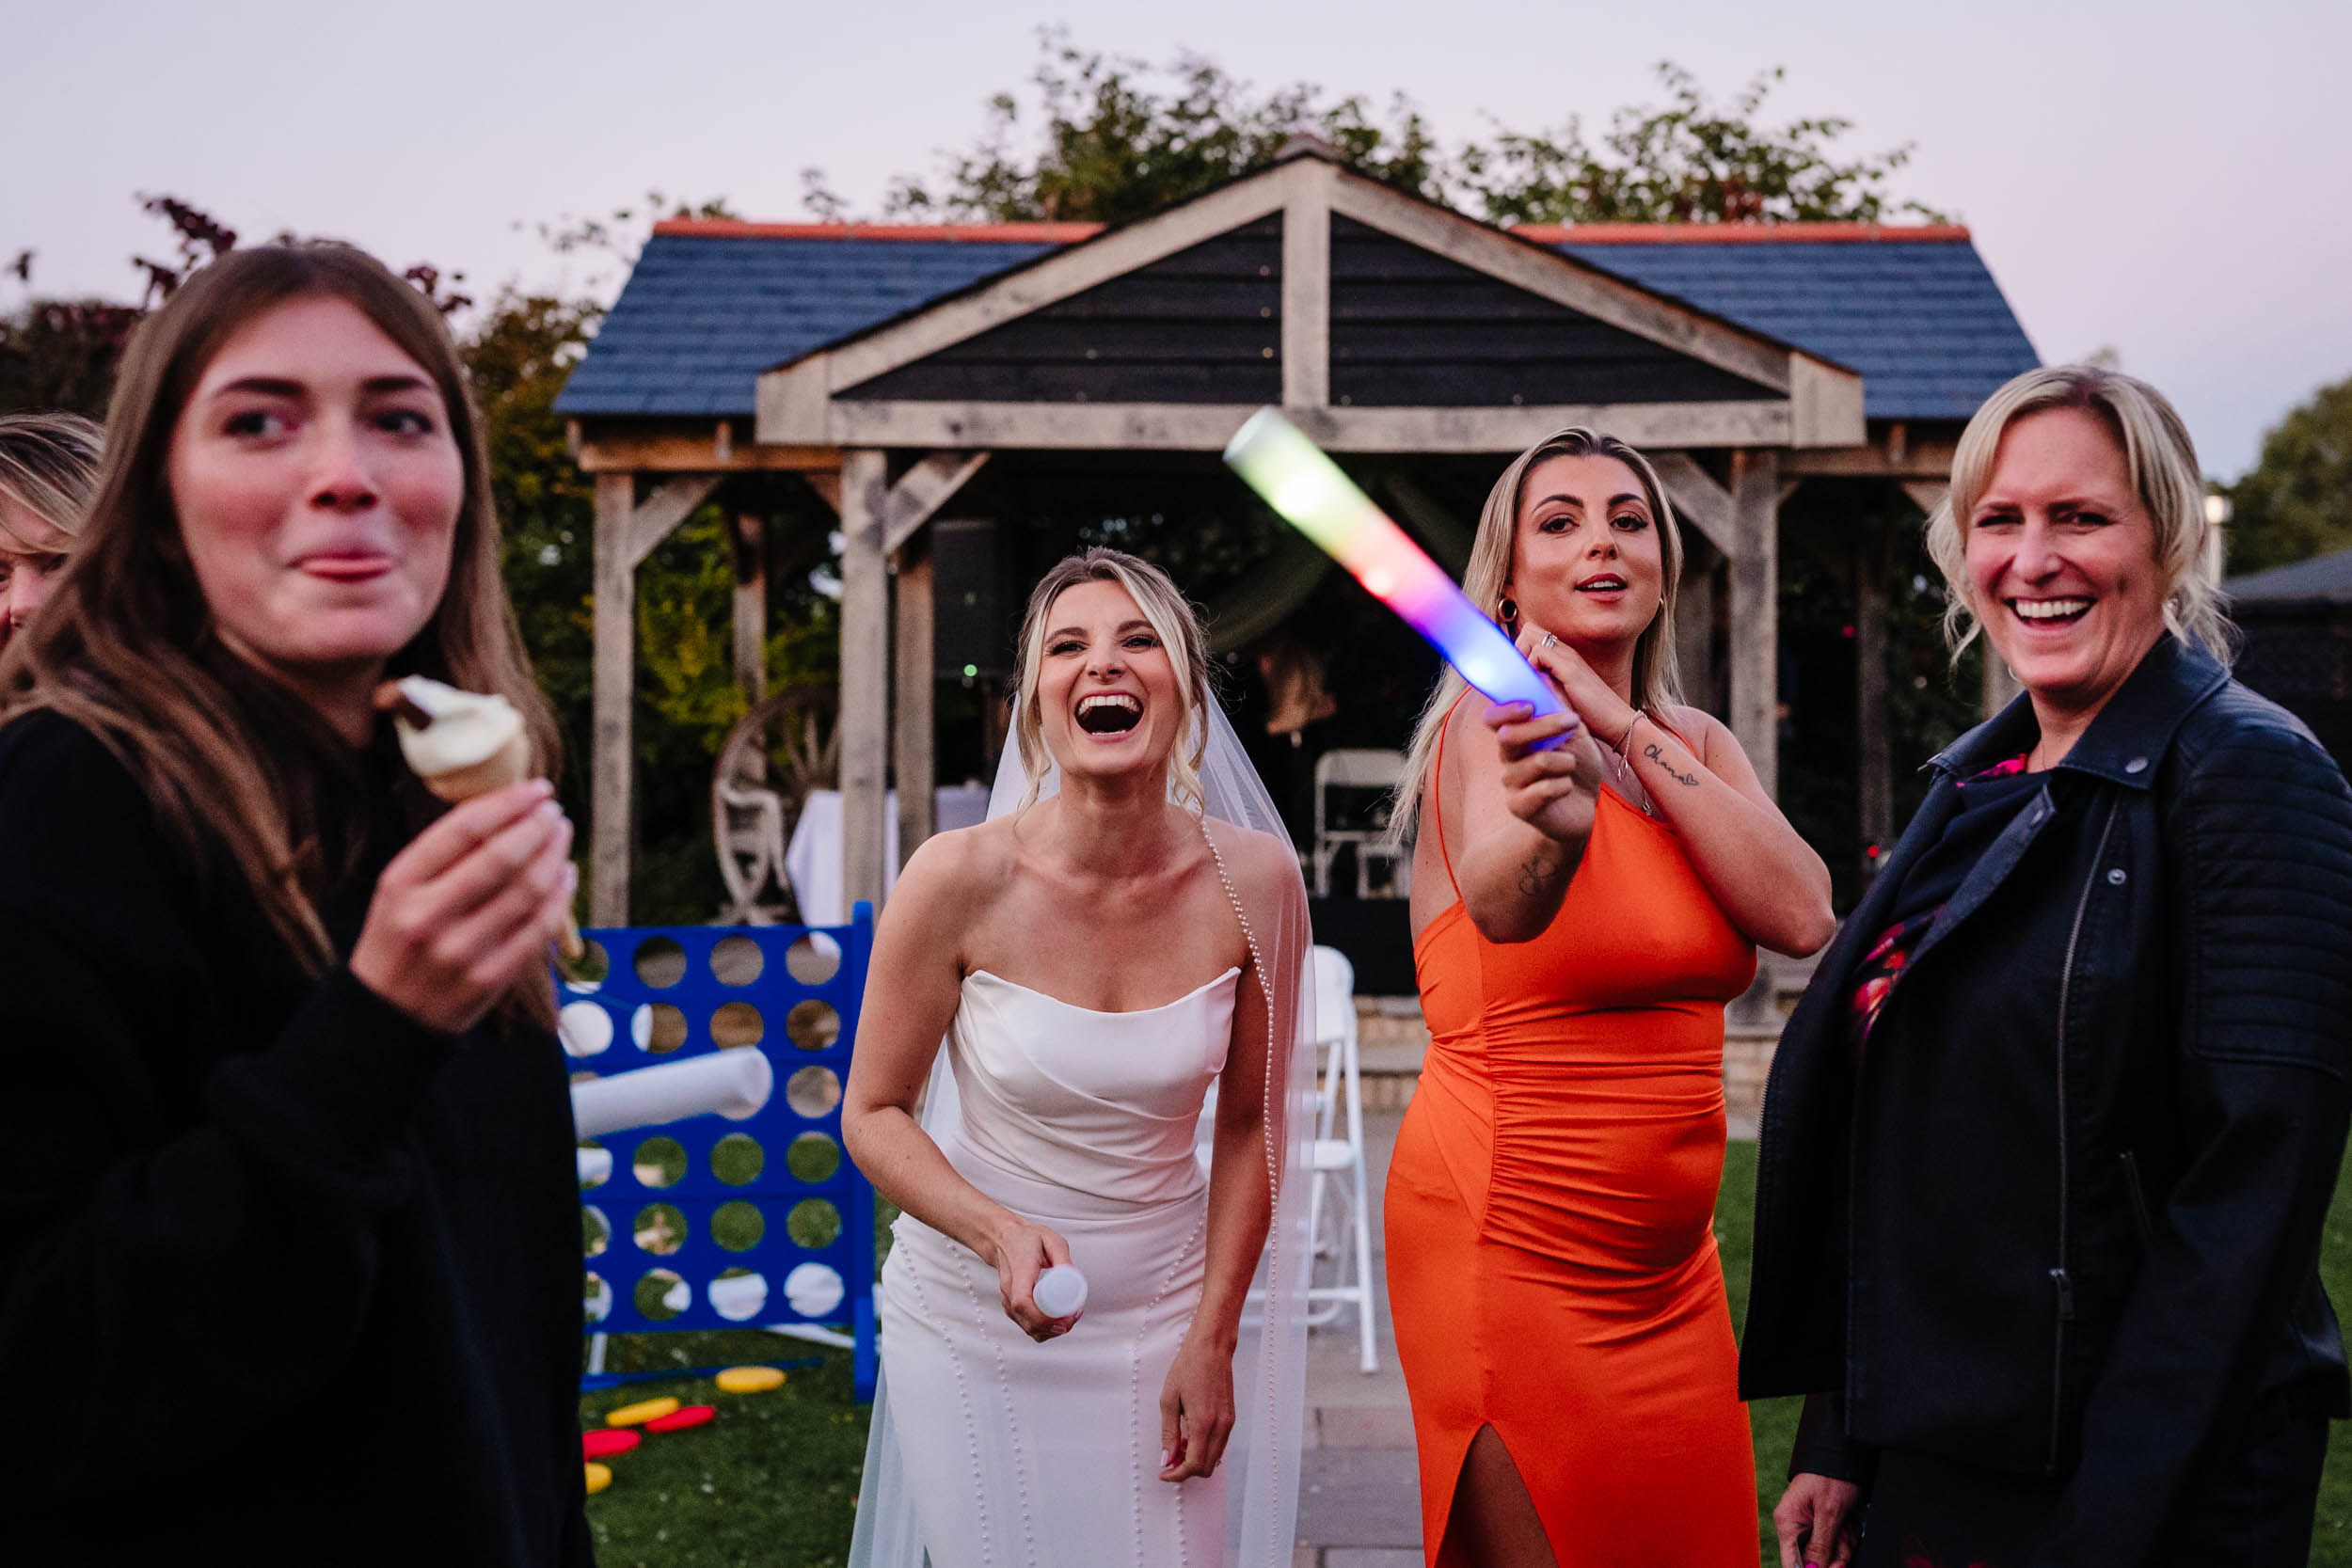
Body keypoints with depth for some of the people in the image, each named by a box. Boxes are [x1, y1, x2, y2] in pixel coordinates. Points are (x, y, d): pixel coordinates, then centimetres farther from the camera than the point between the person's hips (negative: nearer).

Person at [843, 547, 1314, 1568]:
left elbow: (1249, 1123, 2)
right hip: (972, 1324, -2)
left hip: (1161, 1316, 2)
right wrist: (1003, 1234, -24)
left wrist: (1213, 1338, 1)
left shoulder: (1253, 880, -10)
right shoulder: (960, 880, -16)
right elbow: (873, 1115, -7)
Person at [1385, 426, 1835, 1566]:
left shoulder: (1697, 745, 8)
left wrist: (1627, 731, -15)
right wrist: (1546, 827, -56)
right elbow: (1498, 902, -33)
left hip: (1667, 1262, 6)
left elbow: (1801, 914, -11)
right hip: (1508, 1248, -6)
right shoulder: (1491, 722, -11)